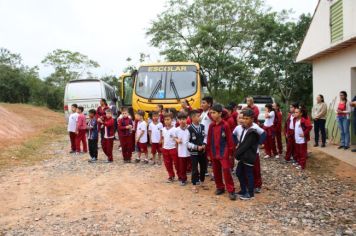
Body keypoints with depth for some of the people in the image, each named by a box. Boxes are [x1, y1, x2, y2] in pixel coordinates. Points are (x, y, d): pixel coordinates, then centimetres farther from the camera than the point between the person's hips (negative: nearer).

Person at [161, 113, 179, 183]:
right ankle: (171, 176, 26)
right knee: (167, 164, 12)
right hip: (165, 149, 5)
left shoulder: (174, 129, -13)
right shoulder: (163, 129, 4)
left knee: (176, 163, 4)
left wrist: (176, 149, -15)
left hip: (173, 148, -5)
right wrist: (162, 147, 11)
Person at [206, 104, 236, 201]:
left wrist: (230, 152, -7)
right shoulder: (211, 125, 4)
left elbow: (229, 140, -7)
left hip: (224, 153, -5)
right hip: (214, 153, 6)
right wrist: (209, 152, 10)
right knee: (216, 171, 13)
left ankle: (231, 191, -1)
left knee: (226, 170, -9)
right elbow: (209, 140, 9)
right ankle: (220, 187, 28)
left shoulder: (225, 125, -11)